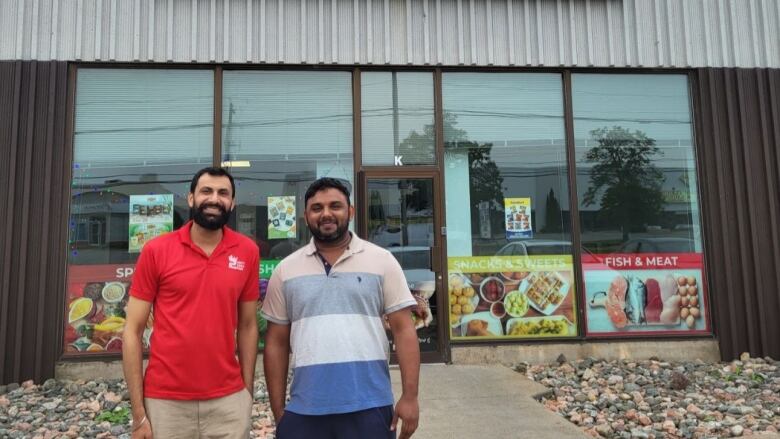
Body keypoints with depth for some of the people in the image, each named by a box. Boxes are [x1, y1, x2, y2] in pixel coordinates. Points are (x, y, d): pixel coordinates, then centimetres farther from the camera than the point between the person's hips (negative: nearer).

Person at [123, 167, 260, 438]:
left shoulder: (247, 251, 0)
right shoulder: (156, 251, -5)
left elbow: (247, 326, 6)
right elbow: (132, 331, -3)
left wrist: (248, 394, 4)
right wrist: (139, 414, -5)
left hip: (228, 402, 1)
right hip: (165, 402, -1)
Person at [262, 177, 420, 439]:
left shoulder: (382, 261, 1)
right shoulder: (285, 270, 6)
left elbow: (403, 330, -2)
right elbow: (276, 343, 8)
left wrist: (410, 397, -7)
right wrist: (277, 410, 6)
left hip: (370, 407, -1)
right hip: (304, 411, 2)